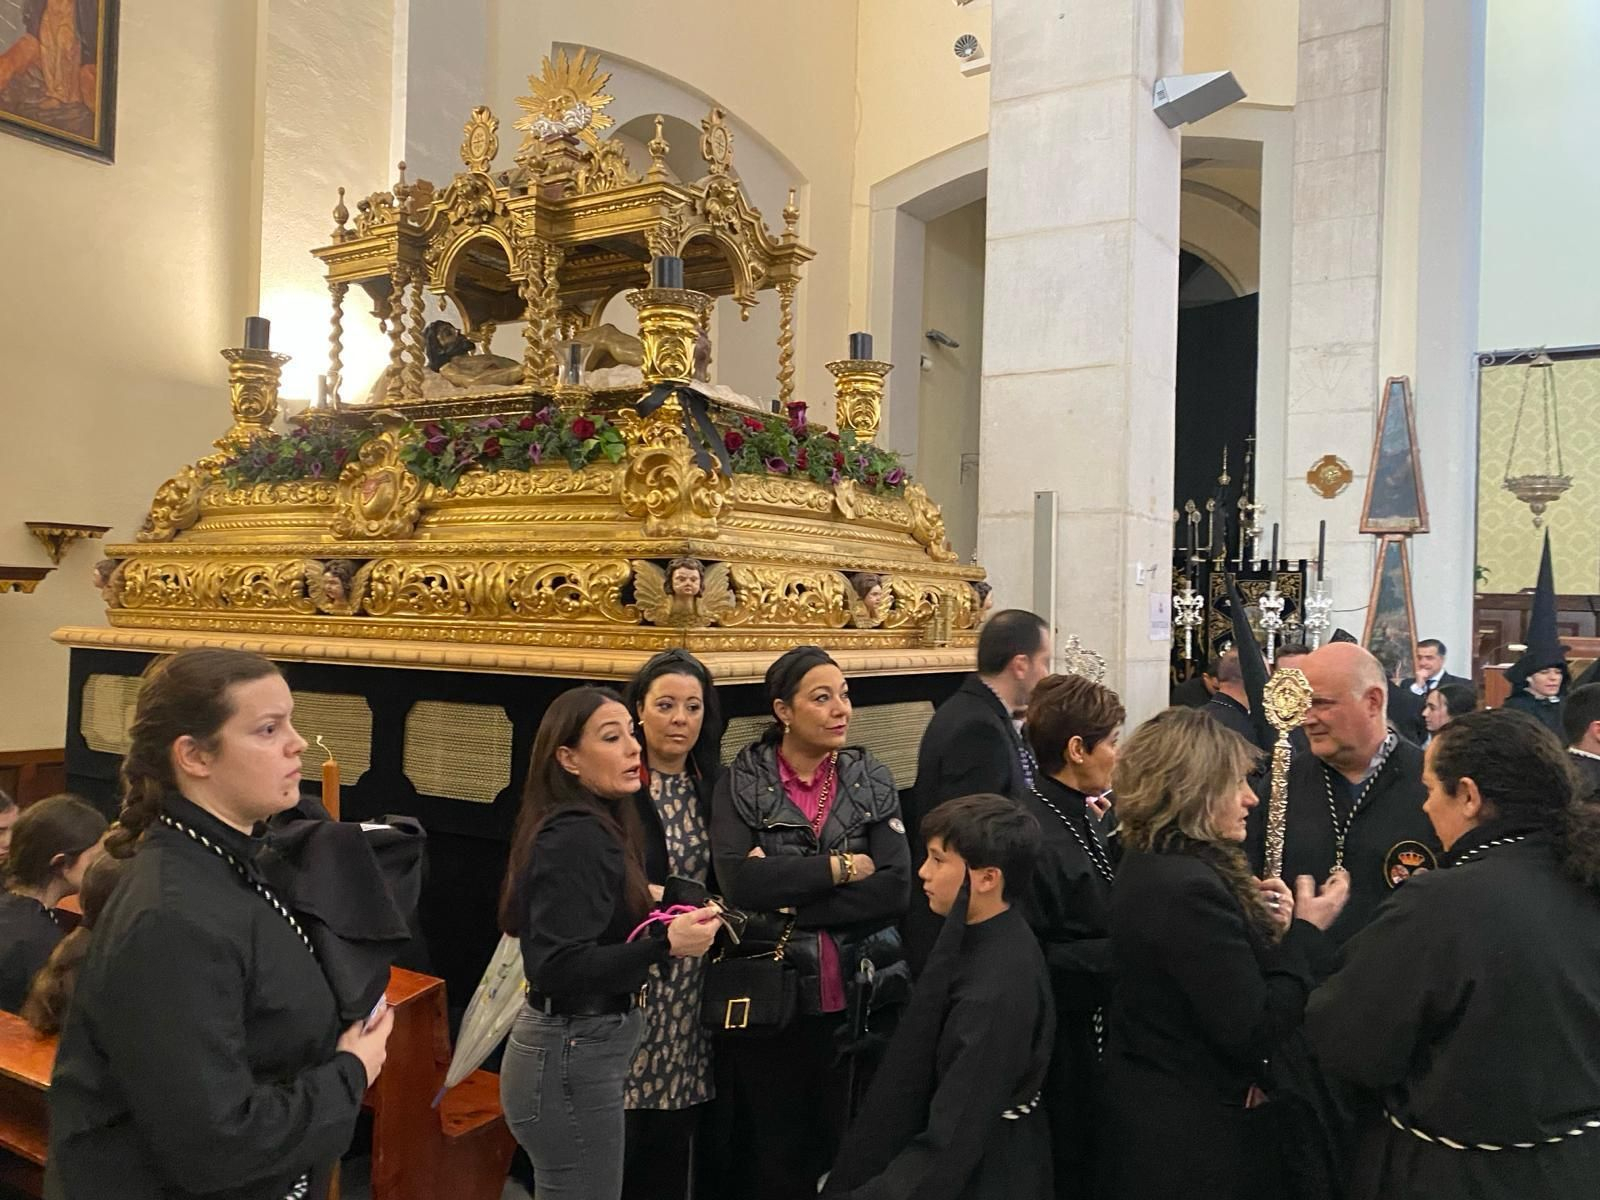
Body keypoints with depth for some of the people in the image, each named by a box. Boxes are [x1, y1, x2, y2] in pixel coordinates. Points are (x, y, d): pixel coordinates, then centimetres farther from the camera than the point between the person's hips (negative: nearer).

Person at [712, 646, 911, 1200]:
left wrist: (784, 888, -16)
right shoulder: (741, 783, -3)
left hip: (857, 996, 2)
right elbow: (740, 882, -19)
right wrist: (840, 867, -15)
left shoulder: (873, 780, 2)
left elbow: (895, 888, -11)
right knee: (774, 1156, 13)